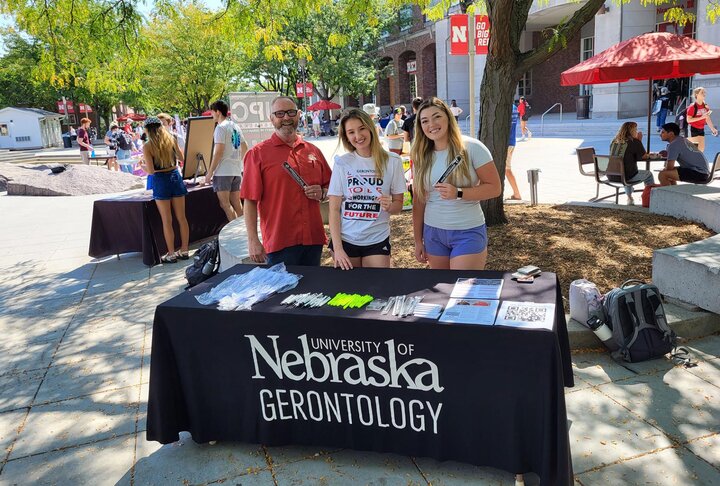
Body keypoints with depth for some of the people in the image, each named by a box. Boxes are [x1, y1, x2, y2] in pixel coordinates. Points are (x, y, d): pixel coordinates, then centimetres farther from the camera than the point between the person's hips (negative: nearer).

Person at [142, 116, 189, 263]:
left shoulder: (147, 146, -10)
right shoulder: (171, 140, 1)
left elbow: (151, 171, -13)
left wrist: (143, 168, 8)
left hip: (161, 181, -4)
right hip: (175, 177, 4)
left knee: (167, 221, 4)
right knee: (181, 218, 10)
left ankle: (171, 254, 11)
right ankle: (184, 250, 18)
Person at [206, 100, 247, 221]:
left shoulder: (221, 127, -10)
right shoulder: (236, 127, 14)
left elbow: (219, 152, -16)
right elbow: (244, 147, 21)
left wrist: (210, 172, -12)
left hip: (223, 171, -8)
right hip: (237, 170, 8)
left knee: (225, 203, -5)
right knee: (236, 203, 11)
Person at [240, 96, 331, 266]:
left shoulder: (313, 150, 10)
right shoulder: (258, 153, -2)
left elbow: (330, 186, 20)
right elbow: (250, 201, -5)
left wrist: (322, 193, -3)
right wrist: (253, 240, -11)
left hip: (314, 238, 4)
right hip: (279, 243, -4)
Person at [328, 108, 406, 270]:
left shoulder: (392, 162, -2)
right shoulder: (342, 163, -3)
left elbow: (398, 204, 5)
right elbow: (334, 209, -3)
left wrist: (389, 206, -18)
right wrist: (337, 248, -10)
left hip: (377, 240, 0)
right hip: (345, 239, 0)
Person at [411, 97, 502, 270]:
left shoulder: (471, 147, -9)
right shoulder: (421, 156, 4)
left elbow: (495, 188, -10)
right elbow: (418, 200, 8)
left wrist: (458, 193, -23)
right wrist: (418, 240, 10)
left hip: (468, 232, -4)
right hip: (432, 232, 4)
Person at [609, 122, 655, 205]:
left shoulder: (614, 141, 8)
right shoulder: (635, 142, -9)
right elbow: (644, 157, 4)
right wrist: (639, 141, 6)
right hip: (627, 176, -6)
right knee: (648, 174, 22)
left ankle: (629, 198, 43)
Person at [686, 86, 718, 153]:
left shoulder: (705, 106, 5)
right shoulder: (692, 107, -16)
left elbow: (707, 119, 12)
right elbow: (688, 120, -21)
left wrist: (713, 129, 10)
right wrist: (701, 117, -26)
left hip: (701, 129, 7)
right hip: (693, 129, -7)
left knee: (702, 149, 7)